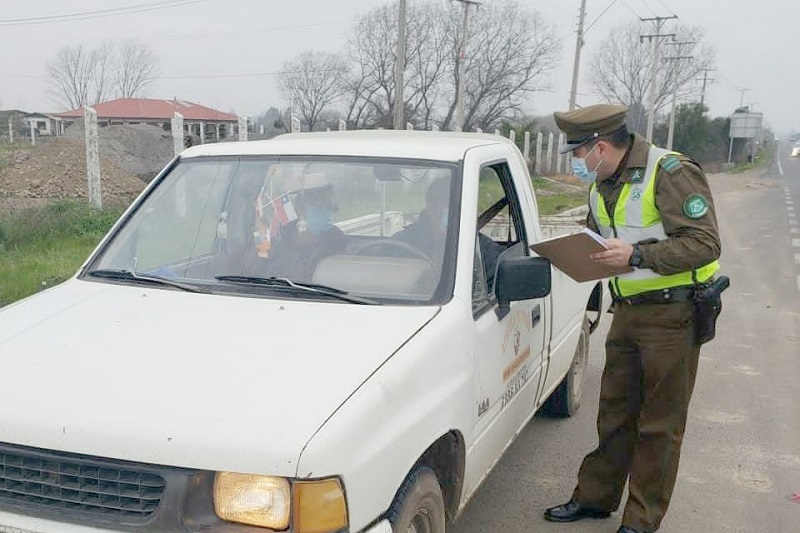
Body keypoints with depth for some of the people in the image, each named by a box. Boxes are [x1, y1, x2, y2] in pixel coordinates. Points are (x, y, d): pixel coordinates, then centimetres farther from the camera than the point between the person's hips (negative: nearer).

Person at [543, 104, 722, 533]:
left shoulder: (670, 173, -17)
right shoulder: (602, 186, 9)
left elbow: (705, 243, -21)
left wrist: (637, 255, -28)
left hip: (671, 314, -7)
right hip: (627, 312, 8)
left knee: (660, 425, 4)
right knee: (615, 413, 16)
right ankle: (595, 498, 30)